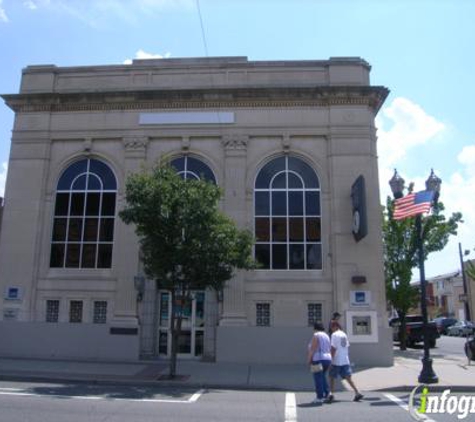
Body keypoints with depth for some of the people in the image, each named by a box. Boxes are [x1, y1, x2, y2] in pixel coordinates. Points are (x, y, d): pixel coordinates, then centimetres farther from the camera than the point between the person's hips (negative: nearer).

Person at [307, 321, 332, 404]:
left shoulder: (316, 336, -10)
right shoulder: (326, 336, 15)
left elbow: (312, 349, -15)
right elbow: (328, 349, 14)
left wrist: (309, 359, -8)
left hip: (318, 359, -8)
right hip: (327, 359, 8)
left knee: (318, 379, -1)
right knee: (323, 377, 21)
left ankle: (320, 397, 0)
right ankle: (326, 394, 16)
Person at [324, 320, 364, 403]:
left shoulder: (334, 334, -10)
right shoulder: (344, 334, 12)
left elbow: (333, 348, -16)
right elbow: (347, 346, 16)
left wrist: (331, 358, -11)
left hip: (336, 361, -6)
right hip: (345, 360, 6)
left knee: (332, 377, 6)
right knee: (348, 377, 7)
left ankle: (331, 394, -3)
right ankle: (357, 393, -1)